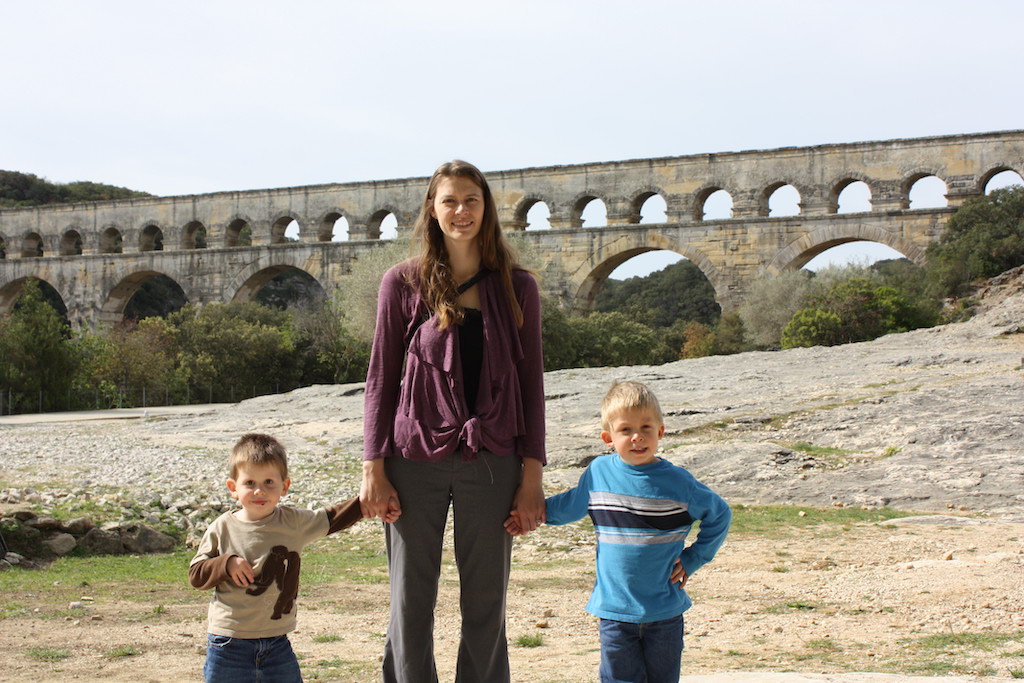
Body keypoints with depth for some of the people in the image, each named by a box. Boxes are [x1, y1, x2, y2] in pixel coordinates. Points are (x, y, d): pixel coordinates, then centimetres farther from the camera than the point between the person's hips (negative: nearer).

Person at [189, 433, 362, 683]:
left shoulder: (294, 523, 0)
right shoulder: (223, 528, -4)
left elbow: (333, 519, 11)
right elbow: (195, 575, -2)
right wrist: (227, 564, -19)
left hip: (277, 641, 2)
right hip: (230, 641, -2)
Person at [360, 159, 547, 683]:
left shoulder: (516, 287, 5)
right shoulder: (404, 283, 2)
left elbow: (531, 384, 6)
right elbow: (380, 380, 4)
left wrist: (532, 475, 0)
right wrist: (373, 469, -3)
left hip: (491, 463, 1)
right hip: (416, 460, -1)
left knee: (486, 605, 7)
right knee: (410, 605, 6)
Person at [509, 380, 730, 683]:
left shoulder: (677, 481, -5)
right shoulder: (598, 472, -1)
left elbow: (720, 515, 9)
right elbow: (569, 506, 19)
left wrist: (693, 559, 4)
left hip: (665, 612, 0)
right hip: (614, 610, 0)